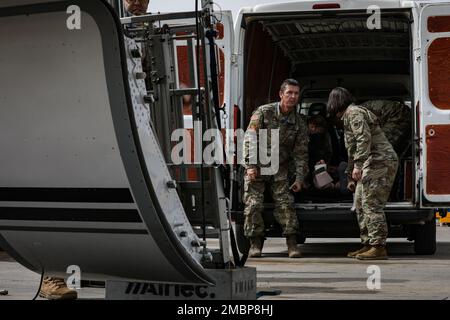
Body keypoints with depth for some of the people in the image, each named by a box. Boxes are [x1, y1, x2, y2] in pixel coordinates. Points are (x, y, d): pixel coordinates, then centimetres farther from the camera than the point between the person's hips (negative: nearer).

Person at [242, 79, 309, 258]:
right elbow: (250, 139, -10)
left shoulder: (299, 122, 0)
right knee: (254, 204, -8)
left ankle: (292, 244, -8)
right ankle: (255, 243, 1)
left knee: (285, 203, -9)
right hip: (256, 167, -2)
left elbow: (301, 152, 4)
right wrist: (251, 166, -18)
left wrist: (299, 178, -3)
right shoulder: (264, 112, -9)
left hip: (279, 169, 2)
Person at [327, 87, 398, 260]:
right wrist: (351, 177, 38)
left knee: (371, 204, -14)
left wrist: (357, 165, -27)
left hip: (379, 161, -11)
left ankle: (378, 247, -17)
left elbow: (364, 138, -22)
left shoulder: (353, 113, -6)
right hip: (372, 164, 11)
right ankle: (368, 245, 16)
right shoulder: (349, 116, 27)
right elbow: (352, 150, 34)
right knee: (361, 204, 13)